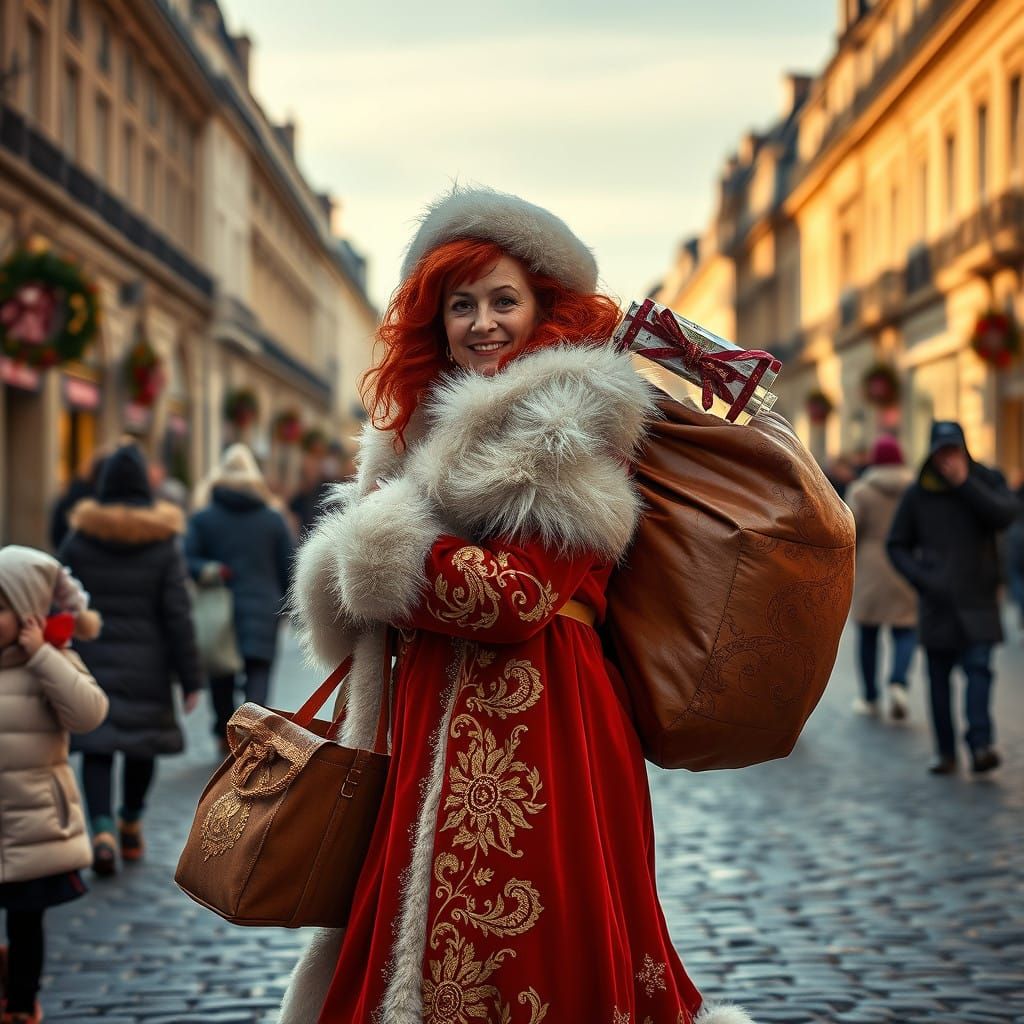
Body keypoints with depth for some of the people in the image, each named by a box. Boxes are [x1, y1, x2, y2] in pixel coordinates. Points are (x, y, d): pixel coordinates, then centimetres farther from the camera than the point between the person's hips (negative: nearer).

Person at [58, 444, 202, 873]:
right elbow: (178, 615, -6)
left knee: (95, 745, 0)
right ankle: (131, 827, 30)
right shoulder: (164, 543, -5)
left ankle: (102, 830, -17)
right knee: (142, 742, 16)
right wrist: (190, 677, -2)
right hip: (146, 661, 0)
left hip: (92, 659, 0)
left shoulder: (79, 540, -2)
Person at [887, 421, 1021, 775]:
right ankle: (945, 752, 10)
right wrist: (920, 577, -6)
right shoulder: (918, 493, 5)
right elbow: (897, 545, 11)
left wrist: (965, 483, -18)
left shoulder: (987, 480, 4)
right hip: (937, 600, 1)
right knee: (939, 678, 4)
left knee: (979, 667, -16)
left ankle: (981, 745, -23)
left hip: (978, 599, -1)